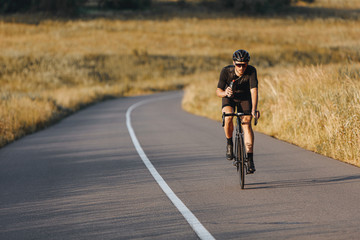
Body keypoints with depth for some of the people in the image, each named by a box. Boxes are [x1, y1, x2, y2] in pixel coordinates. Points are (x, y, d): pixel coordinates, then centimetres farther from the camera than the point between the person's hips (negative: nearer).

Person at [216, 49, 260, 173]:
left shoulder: (251, 71, -30)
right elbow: (218, 91, -24)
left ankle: (250, 159, -16)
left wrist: (254, 109, -52)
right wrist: (224, 93, -49)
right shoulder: (226, 71, -28)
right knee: (228, 118, -29)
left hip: (245, 98, 0)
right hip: (229, 98, 0)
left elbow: (254, 90, -39)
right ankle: (229, 143, -3)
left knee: (247, 123, -18)